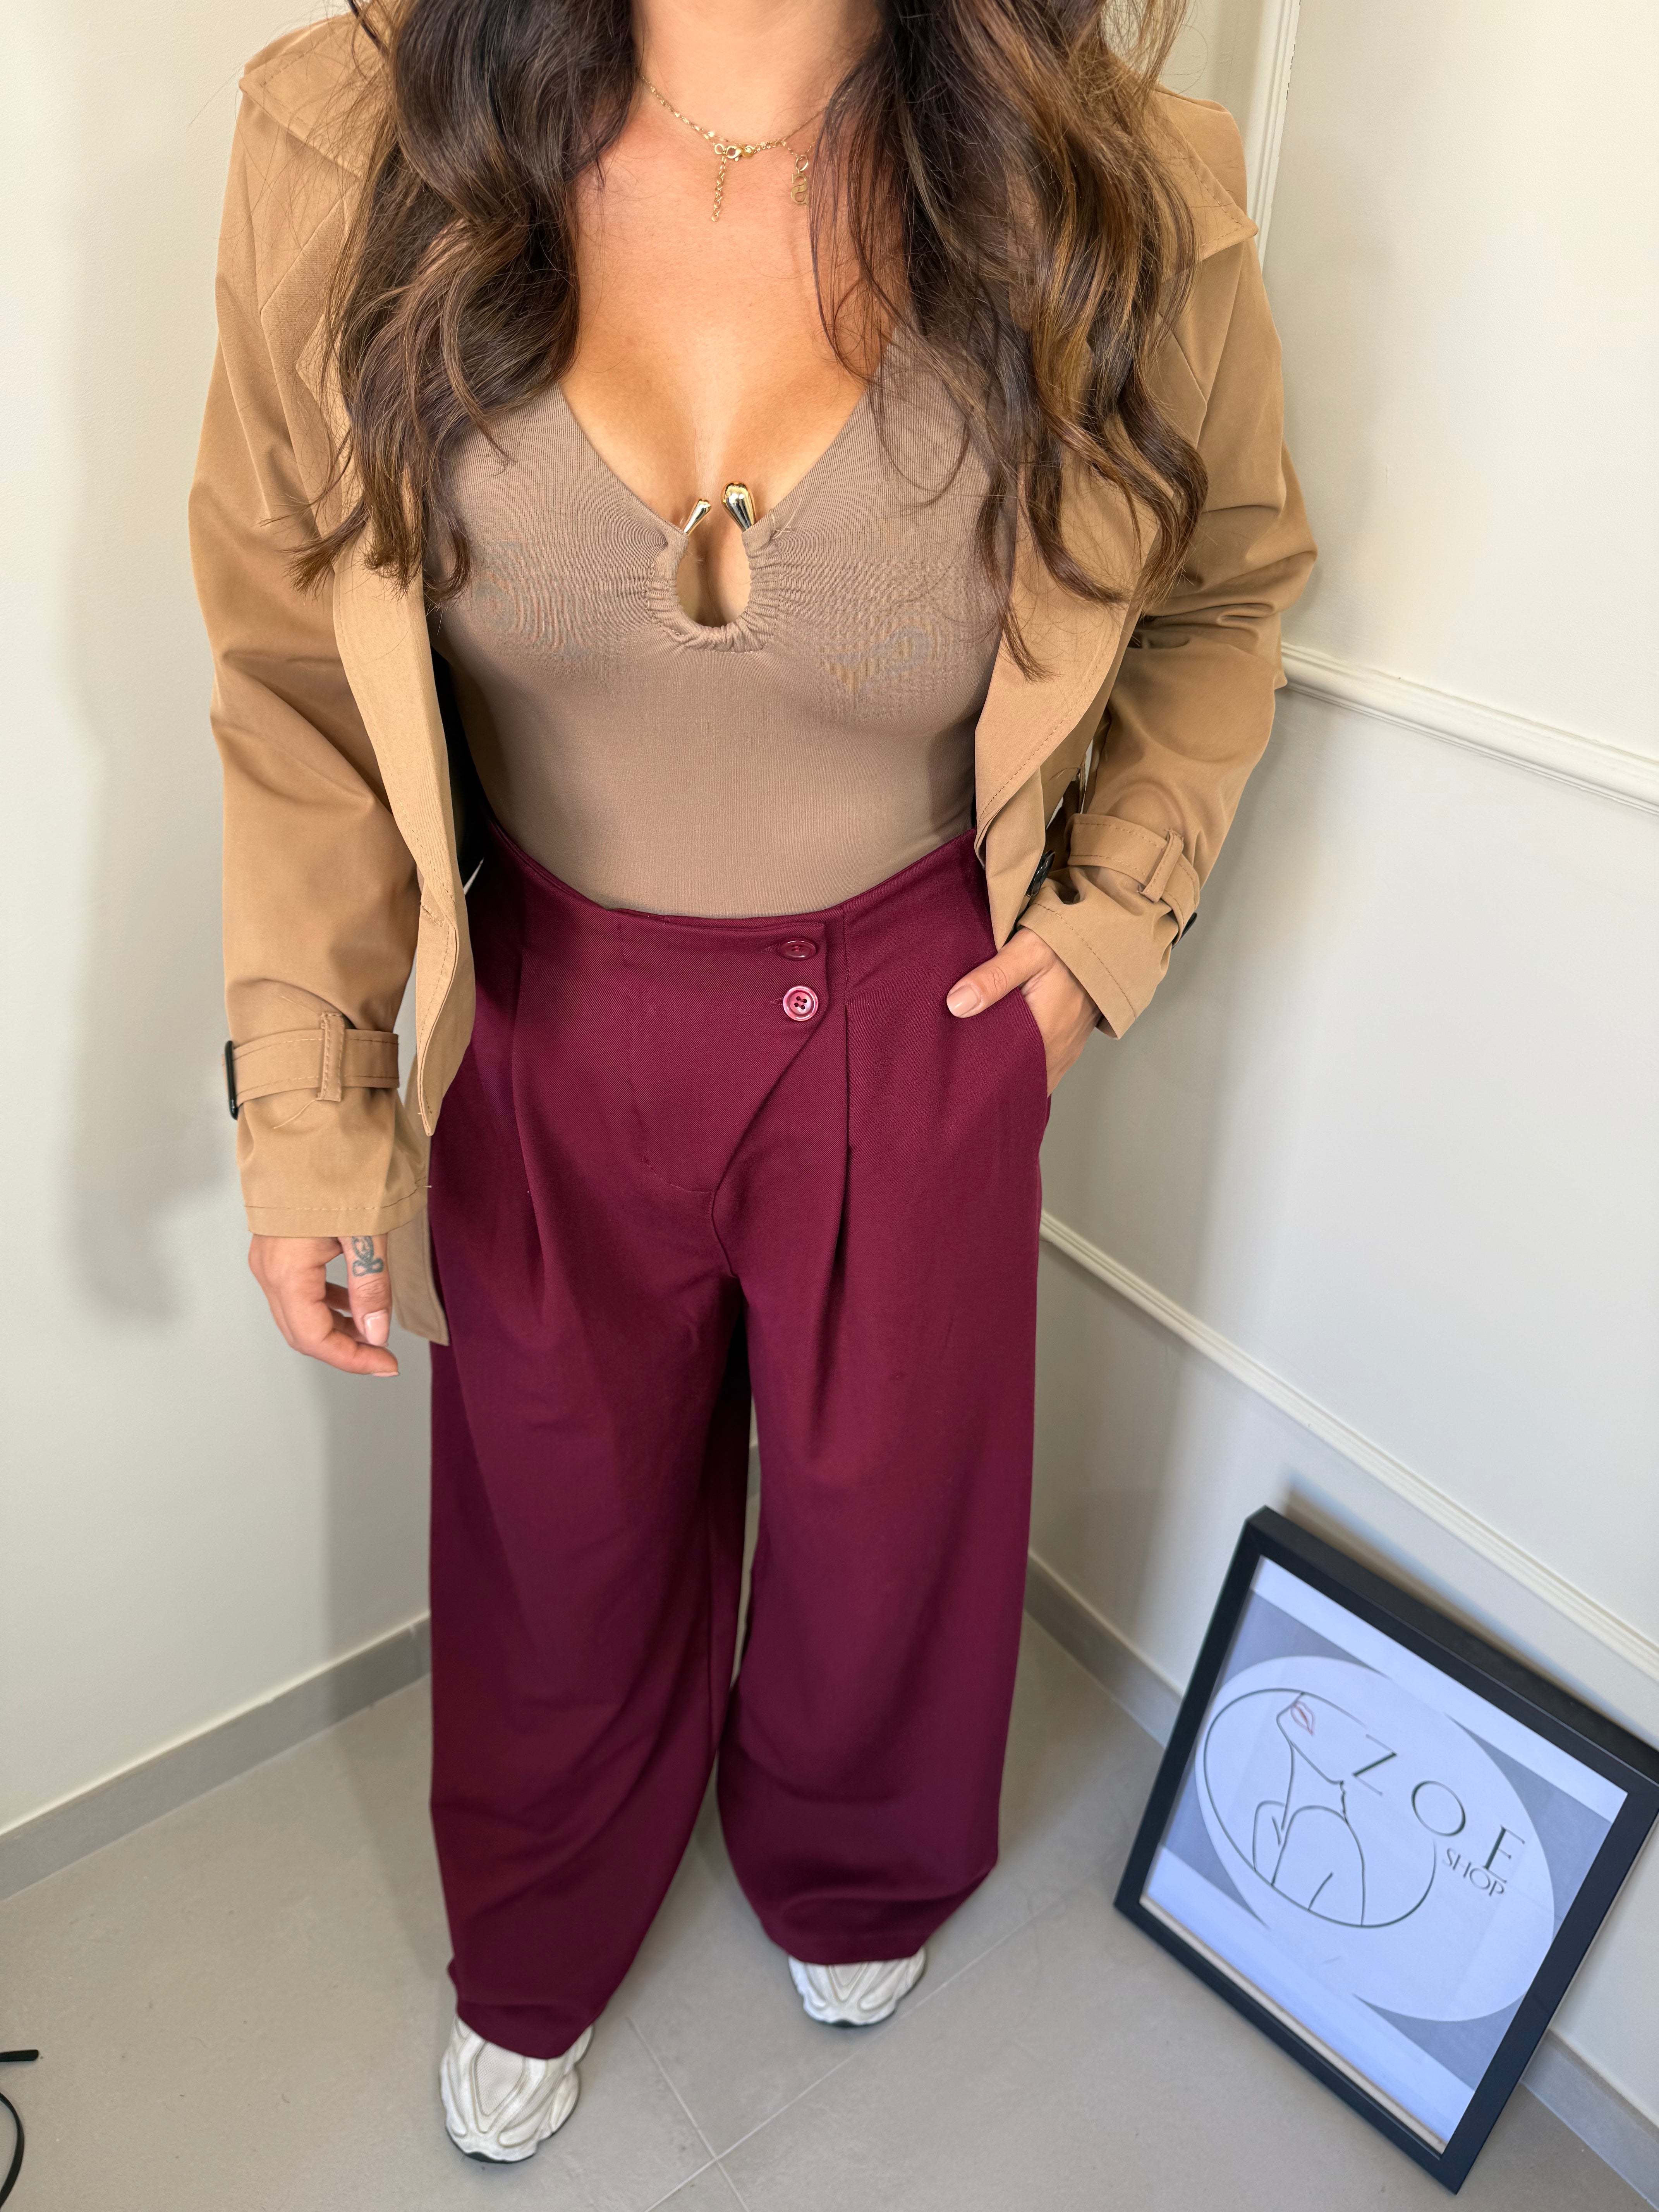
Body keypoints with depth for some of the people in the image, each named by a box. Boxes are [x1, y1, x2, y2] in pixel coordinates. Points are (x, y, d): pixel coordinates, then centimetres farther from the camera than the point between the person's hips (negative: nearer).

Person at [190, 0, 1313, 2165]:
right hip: (553, 1022, 1)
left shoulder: (1124, 204, -15)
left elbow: (1231, 578, 5)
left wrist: (1117, 909, -4)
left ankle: (849, 1877, 61)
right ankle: (534, 1961, 57)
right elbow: (293, 661, -7)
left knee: (889, 1497, 23)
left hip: (915, 1017, 0)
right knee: (562, 1524, 21)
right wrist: (306, 1110, -7)